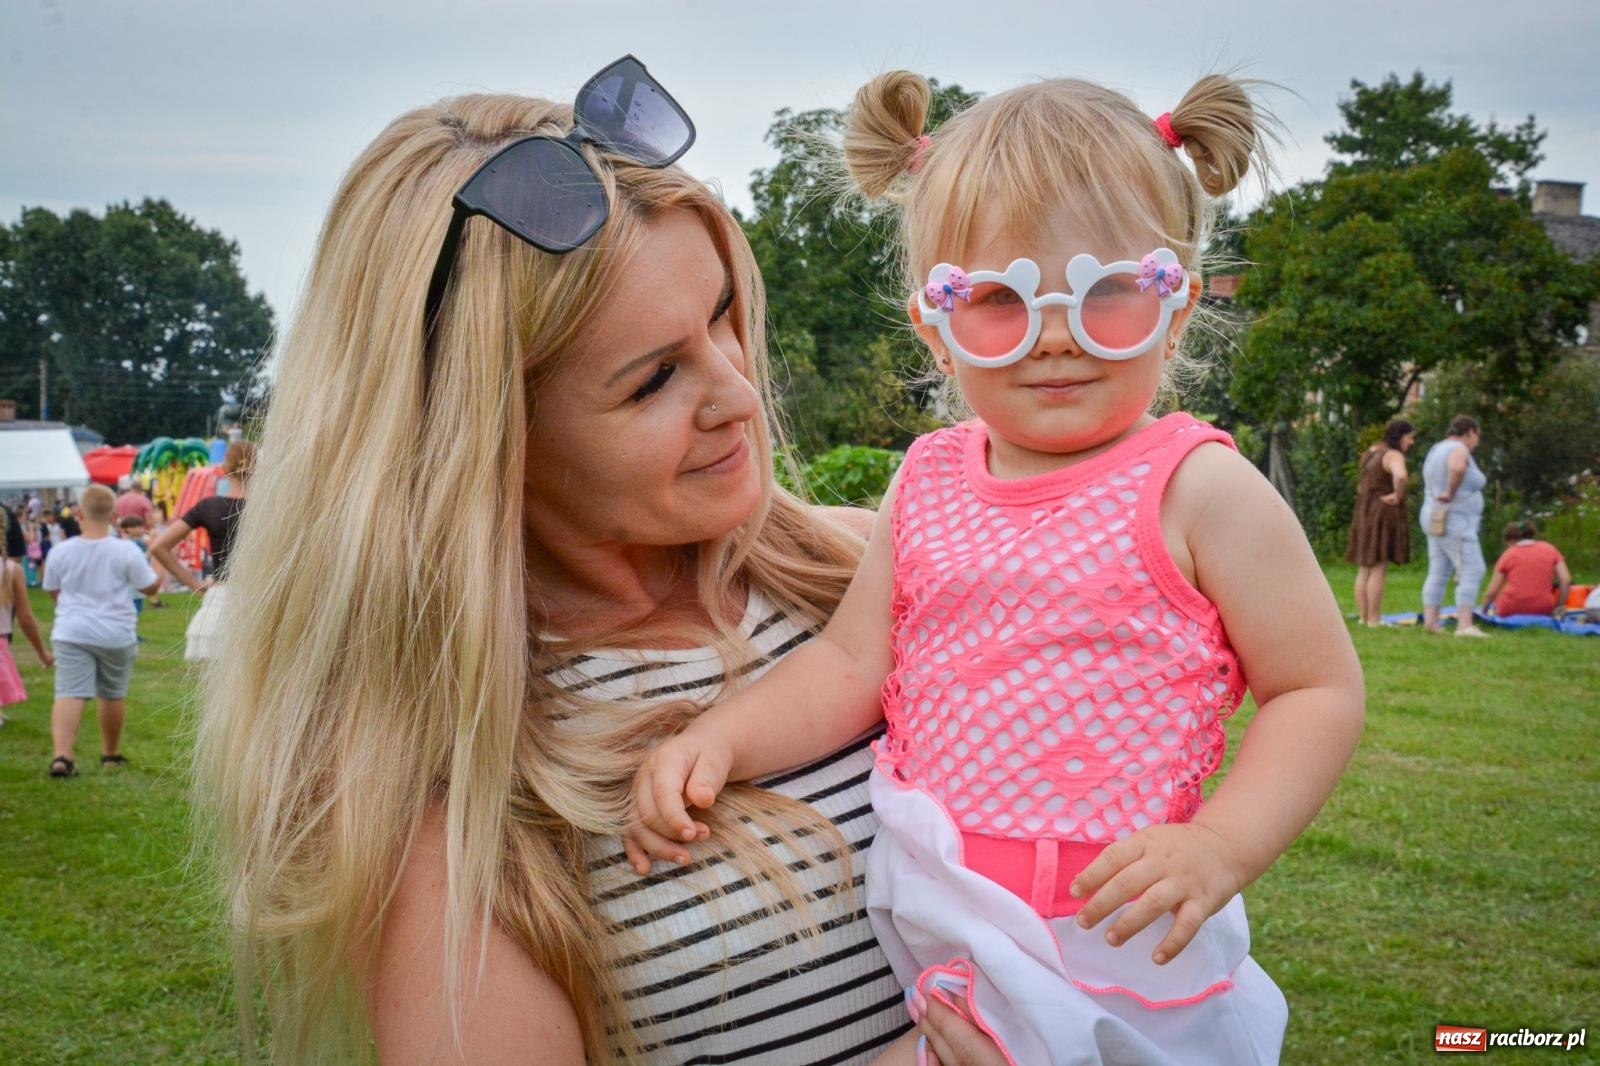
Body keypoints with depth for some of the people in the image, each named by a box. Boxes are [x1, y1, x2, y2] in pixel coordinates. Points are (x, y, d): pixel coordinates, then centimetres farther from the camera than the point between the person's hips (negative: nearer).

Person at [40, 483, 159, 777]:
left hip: (70, 632, 0)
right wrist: (153, 559, 15)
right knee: (113, 695, 16)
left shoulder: (61, 551, -3)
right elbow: (150, 587, -2)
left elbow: (52, 591, 10)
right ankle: (111, 754, 30)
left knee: (69, 694, -5)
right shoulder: (126, 551, -11)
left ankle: (62, 755, -22)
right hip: (116, 635, 0)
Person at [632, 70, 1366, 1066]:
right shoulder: (929, 482, 3)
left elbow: (1321, 689, -9)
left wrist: (1219, 848, -21)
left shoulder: (1198, 489, -11)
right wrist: (719, 737, -9)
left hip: (1114, 932, -4)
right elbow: (852, 664, 6)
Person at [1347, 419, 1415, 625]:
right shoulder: (1393, 456, -13)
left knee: (1364, 569, 11)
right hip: (1383, 514, -9)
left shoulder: (1372, 452, 15)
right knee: (1378, 570, -7)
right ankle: (1374, 620, -7)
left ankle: (1363, 617, 15)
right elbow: (1400, 476, -35)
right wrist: (1398, 496, -20)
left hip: (1364, 513, 9)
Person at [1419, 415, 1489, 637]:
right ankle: (1464, 625, -17)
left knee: (1437, 574, 9)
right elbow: (1457, 469, -37)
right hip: (1455, 522, -10)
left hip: (1436, 520, 10)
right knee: (1471, 573, -11)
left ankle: (1430, 621, 6)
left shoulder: (1437, 449, 16)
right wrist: (1451, 493, -24)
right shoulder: (1458, 449, -14)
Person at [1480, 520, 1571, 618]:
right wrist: (1559, 606, 9)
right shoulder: (1549, 548, 11)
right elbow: (1566, 580, 1)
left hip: (1511, 610, -1)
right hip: (1543, 609, 1)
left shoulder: (1508, 554, 7)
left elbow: (1490, 593, 6)